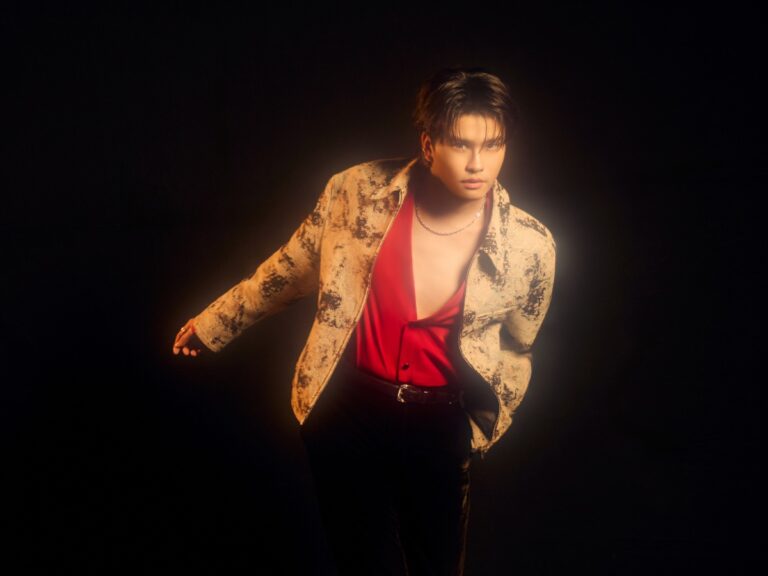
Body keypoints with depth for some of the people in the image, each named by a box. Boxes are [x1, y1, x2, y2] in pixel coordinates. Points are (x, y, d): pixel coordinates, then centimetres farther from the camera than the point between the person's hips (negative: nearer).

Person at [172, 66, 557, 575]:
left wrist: (482, 430, 12)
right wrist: (213, 325, 13)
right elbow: (289, 271, 3)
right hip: (346, 410, 0)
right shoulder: (357, 192, -13)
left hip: (442, 427, 1)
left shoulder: (531, 246, -12)